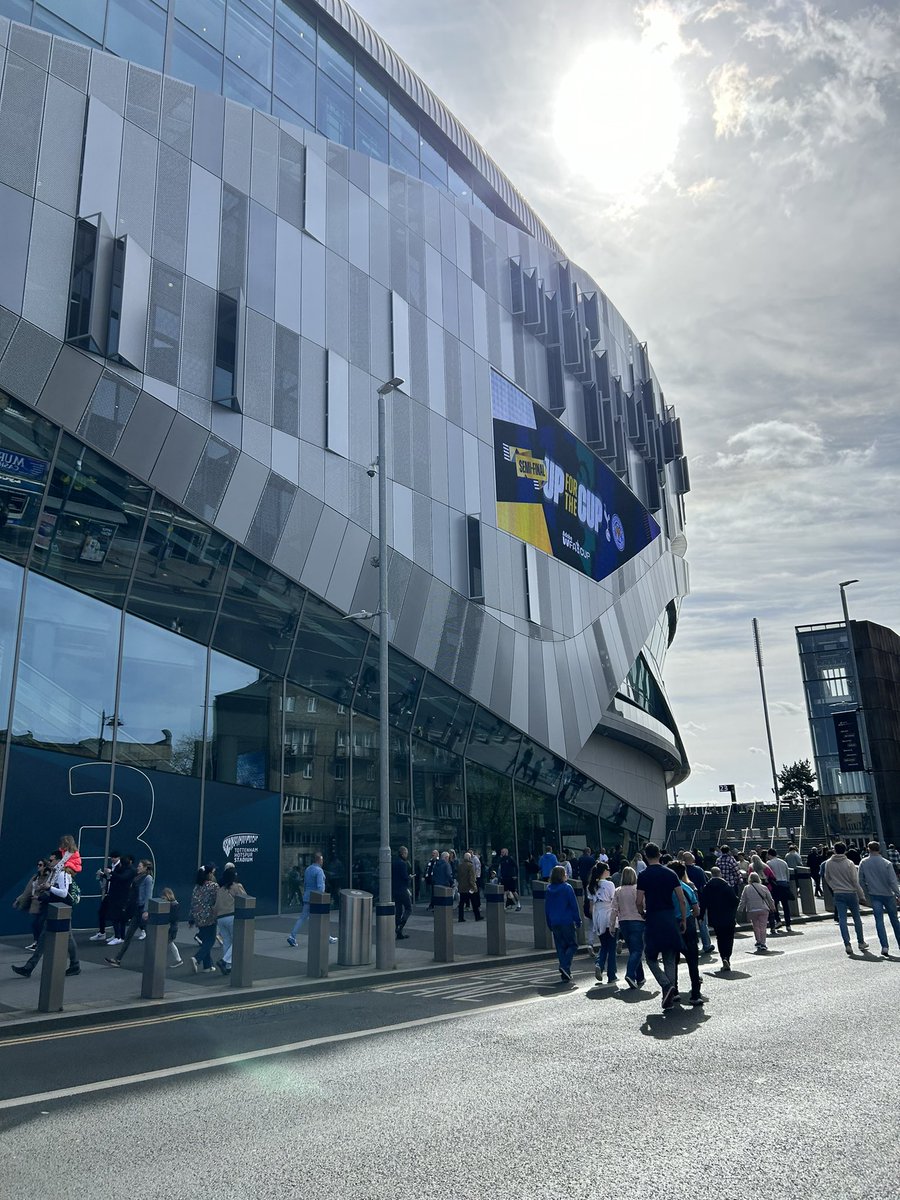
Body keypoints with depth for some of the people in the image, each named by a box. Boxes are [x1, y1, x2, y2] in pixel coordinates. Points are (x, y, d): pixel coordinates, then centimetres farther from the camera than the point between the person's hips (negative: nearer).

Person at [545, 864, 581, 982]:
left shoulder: (549, 890, 7)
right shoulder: (567, 888, -8)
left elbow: (546, 909, 12)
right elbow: (574, 906, -8)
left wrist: (549, 924, 19)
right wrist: (578, 920, 0)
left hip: (555, 923, 5)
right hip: (567, 922, -5)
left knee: (560, 947, 11)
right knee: (572, 944, 6)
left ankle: (565, 975, 9)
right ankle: (565, 966, -13)